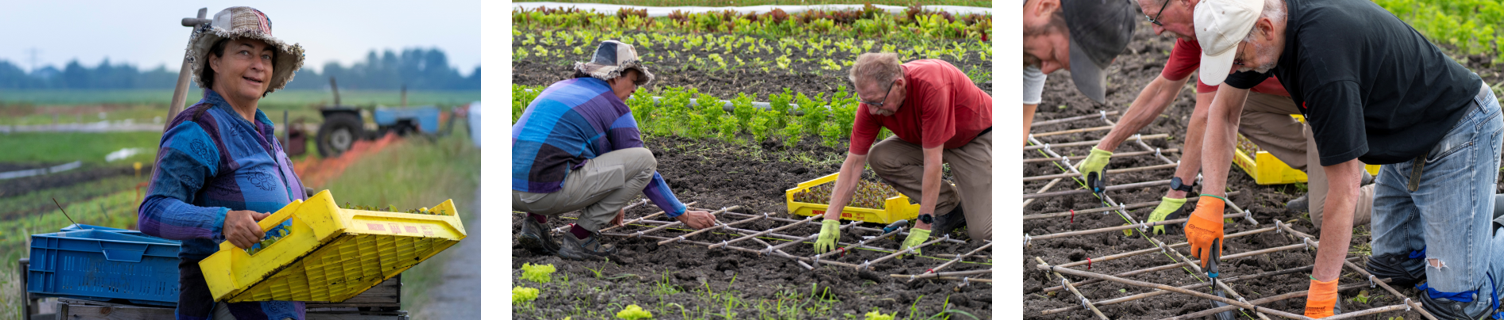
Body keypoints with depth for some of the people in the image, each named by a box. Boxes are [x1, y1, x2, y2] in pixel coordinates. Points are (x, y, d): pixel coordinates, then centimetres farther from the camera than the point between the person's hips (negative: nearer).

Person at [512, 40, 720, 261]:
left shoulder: (559, 88, 25)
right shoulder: (615, 108, 4)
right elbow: (642, 167, 10)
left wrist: (608, 201, 49)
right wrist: (685, 216, 20)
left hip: (514, 188, 8)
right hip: (548, 191, -8)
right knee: (645, 159, 1)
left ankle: (535, 222, 16)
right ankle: (580, 238, 1)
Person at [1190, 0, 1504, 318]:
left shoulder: (1322, 55, -38)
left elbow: (1344, 188, -31)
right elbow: (1224, 110, 3)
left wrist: (1321, 291, -24)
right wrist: (1210, 200, -8)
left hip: (1458, 135, -9)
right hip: (1407, 141, 9)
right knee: (1392, 264, 17)